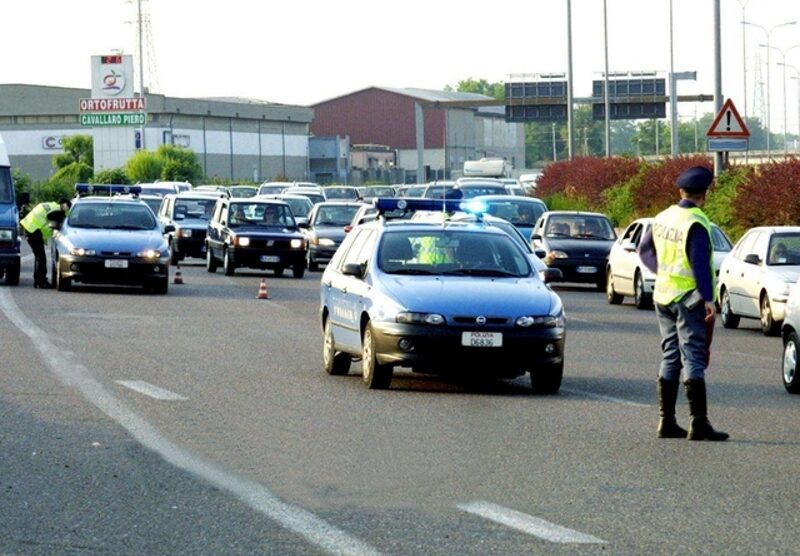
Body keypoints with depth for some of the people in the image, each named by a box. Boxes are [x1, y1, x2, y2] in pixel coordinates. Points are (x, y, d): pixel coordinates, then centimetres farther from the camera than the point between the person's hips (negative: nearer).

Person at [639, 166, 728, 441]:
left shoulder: (663, 218, 9)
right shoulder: (696, 222, -16)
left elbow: (645, 250, 19)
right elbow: (700, 263, -21)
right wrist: (708, 299, -20)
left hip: (663, 295, 8)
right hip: (688, 298, -8)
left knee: (670, 357, 12)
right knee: (694, 358, -7)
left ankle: (667, 421, 13)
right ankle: (699, 423, -10)